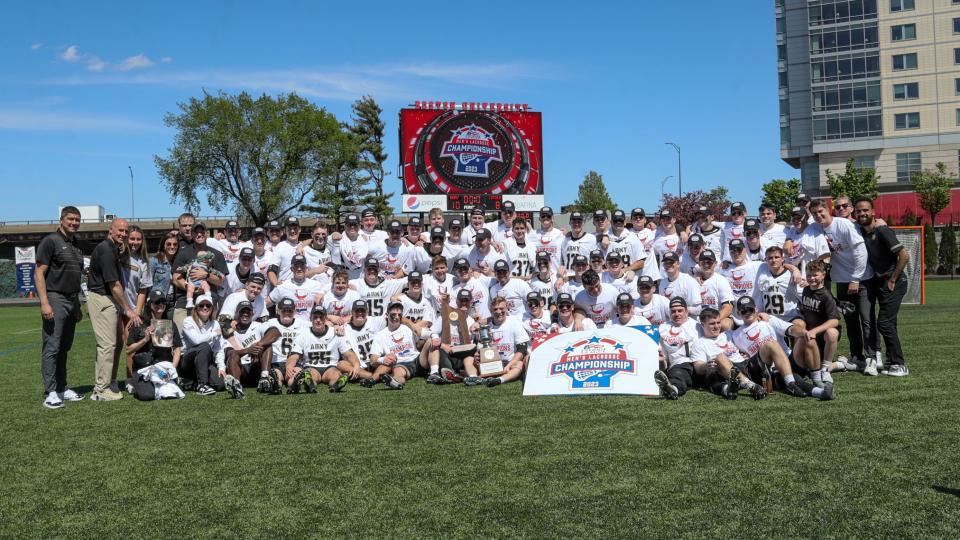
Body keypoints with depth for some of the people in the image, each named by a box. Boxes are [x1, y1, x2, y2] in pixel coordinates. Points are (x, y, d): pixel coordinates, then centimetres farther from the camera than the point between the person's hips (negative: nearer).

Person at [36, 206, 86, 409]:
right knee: (51, 348, -7)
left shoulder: (76, 246, 18)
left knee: (64, 348, 12)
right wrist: (44, 303, -19)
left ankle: (62, 388, 17)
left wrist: (78, 306, 20)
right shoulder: (50, 241, -5)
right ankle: (50, 393, -6)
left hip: (71, 300, 8)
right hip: (55, 299, -8)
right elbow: (39, 273, -10)